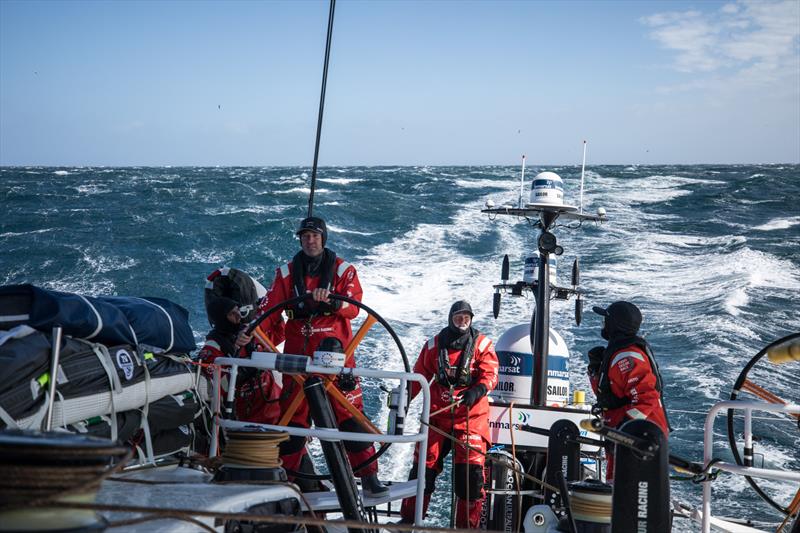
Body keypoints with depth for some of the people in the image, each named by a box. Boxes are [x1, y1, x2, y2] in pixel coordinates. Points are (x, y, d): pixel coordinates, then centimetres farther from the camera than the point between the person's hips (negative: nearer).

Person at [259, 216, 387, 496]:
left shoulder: (343, 270, 6)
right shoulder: (287, 273, 11)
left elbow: (353, 307, -7)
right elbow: (270, 309, 0)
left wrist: (330, 300, -27)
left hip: (334, 349, -2)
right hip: (298, 353, 2)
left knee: (350, 414, -7)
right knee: (292, 415, 1)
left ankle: (369, 477, -2)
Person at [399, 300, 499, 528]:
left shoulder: (481, 344, 2)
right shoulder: (434, 345, 8)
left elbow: (490, 374, -6)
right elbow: (418, 376, 14)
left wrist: (477, 391, -24)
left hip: (471, 416, -2)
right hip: (438, 414, 2)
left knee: (471, 470, -6)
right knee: (424, 465, 2)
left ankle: (467, 524, 6)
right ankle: (408, 518, 14)